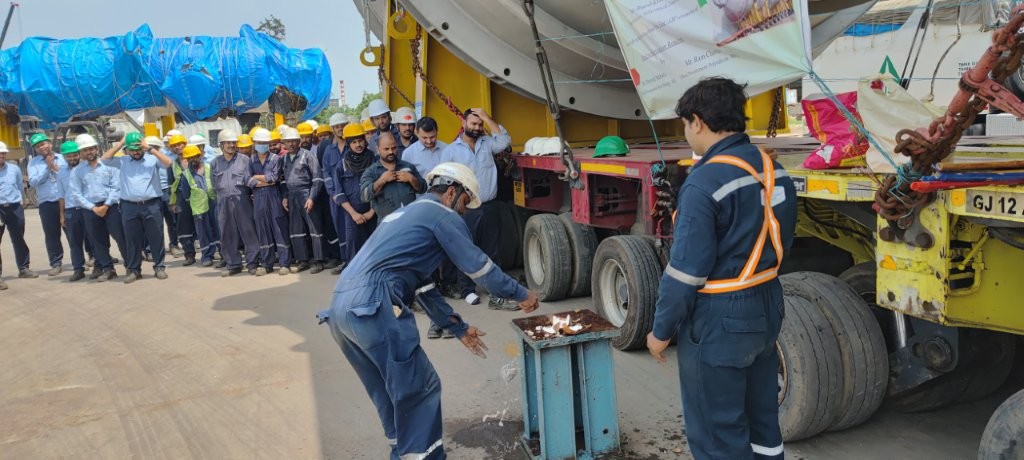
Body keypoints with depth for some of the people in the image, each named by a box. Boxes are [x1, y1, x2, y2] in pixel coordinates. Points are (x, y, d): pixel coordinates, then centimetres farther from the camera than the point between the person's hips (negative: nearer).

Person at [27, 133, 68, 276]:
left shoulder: (62, 158, 6)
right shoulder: (33, 162, 6)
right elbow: (33, 182, -6)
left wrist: (57, 169, -11)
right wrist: (47, 167, -8)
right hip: (47, 204, 0)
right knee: (51, 235, 3)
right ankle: (56, 264, 13)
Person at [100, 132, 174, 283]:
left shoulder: (152, 159, 4)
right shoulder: (123, 162, 12)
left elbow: (168, 163, -11)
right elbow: (105, 158, 4)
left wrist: (150, 148, -11)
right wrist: (120, 144, 4)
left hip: (151, 205, -2)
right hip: (129, 207, 2)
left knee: (156, 238, 3)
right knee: (132, 240, 8)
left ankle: (159, 267, 13)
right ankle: (133, 270, 16)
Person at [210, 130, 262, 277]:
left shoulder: (244, 160, 3)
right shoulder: (215, 163, 12)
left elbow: (248, 180, 0)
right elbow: (214, 184, 14)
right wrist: (221, 196, 8)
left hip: (242, 201, -3)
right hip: (223, 203, 3)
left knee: (249, 231, -4)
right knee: (227, 235, 6)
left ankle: (252, 264, 1)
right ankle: (234, 265, 15)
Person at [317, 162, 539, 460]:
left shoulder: (407, 214, 31)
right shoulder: (443, 216, 4)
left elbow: (420, 284, 32)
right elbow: (479, 266, 4)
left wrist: (459, 328, 33)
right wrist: (521, 294, 19)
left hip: (341, 308, 10)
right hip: (372, 307, -9)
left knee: (391, 391, 20)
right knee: (419, 388, 1)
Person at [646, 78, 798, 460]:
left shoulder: (705, 183, -22)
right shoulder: (774, 171, 4)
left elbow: (686, 270, -20)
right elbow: (780, 244, 12)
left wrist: (661, 331, -9)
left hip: (719, 321, -8)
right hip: (766, 310, 9)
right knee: (762, 418, 22)